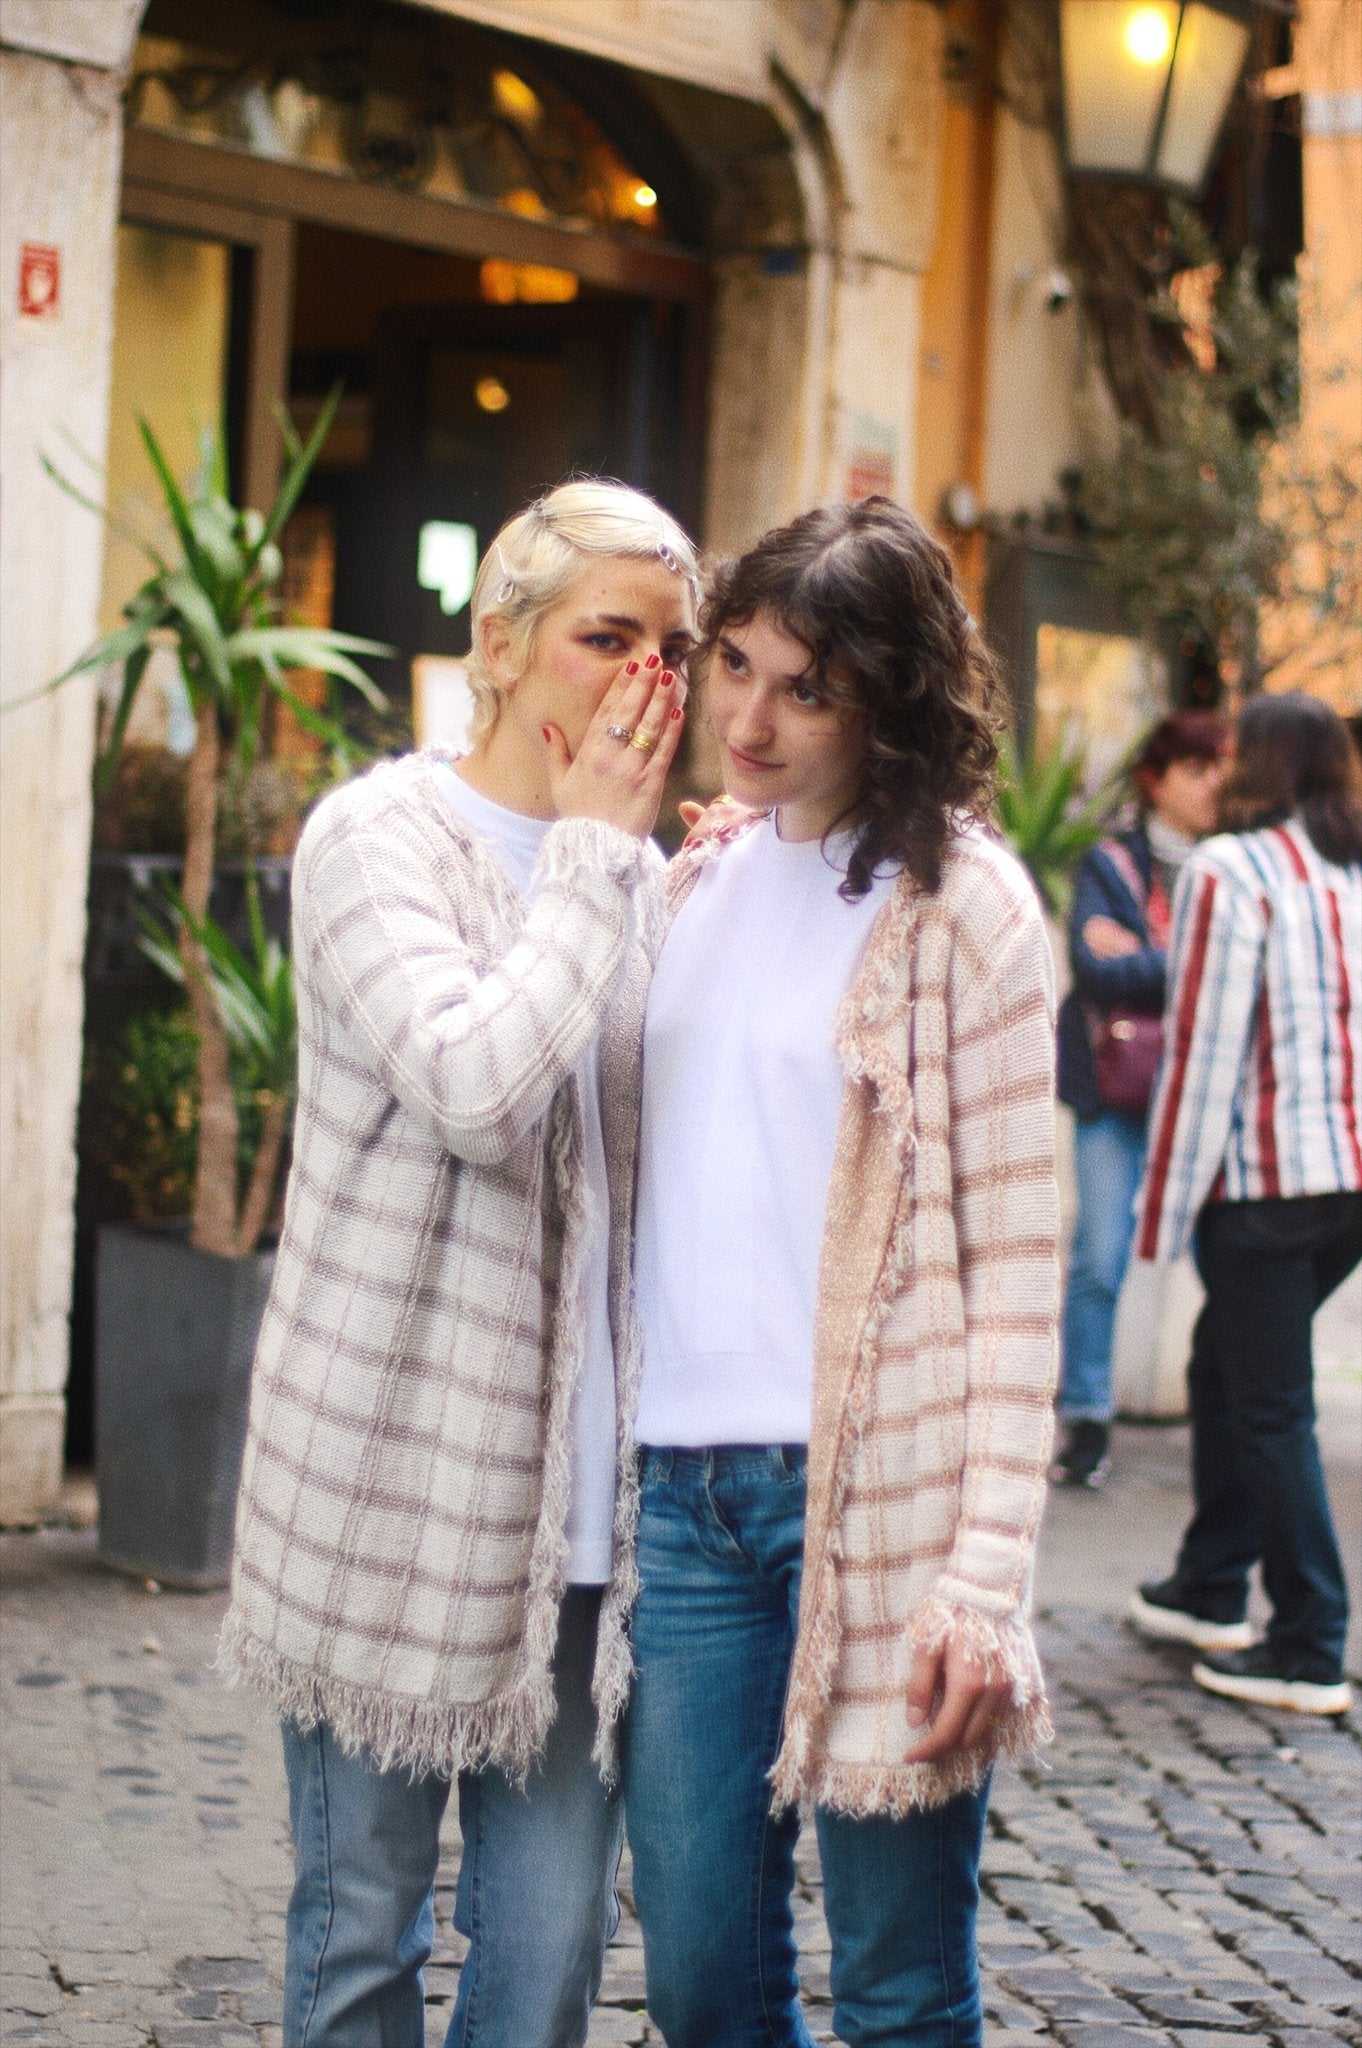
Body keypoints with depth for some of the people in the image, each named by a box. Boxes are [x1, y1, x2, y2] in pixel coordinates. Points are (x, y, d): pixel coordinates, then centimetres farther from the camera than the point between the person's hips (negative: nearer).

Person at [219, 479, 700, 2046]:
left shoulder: (642, 875, 12)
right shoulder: (378, 835, -5)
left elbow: (668, 1150, 14)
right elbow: (475, 1083, -22)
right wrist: (595, 848, -14)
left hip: (573, 1487, 5)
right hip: (396, 1462, -5)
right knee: (362, 1921, 6)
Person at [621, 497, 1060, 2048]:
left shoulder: (959, 903, -5)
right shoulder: (697, 872, 13)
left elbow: (1012, 1259, -8)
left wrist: (986, 1574, -14)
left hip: (872, 1492, -5)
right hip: (679, 1483, 5)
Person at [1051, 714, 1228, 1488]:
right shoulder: (1111, 863, 3)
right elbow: (1095, 968, -11)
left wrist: (1141, 961, -9)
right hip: (1119, 1089, -1)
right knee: (1099, 1259, -4)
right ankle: (1088, 1423, 7)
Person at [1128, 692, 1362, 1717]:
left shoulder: (1231, 870, -10)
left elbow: (1206, 1046, -12)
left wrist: (1168, 1202, -7)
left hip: (1267, 1176, -7)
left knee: (1271, 1403, 1)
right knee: (1229, 1365, 21)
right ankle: (1210, 1590, 31)